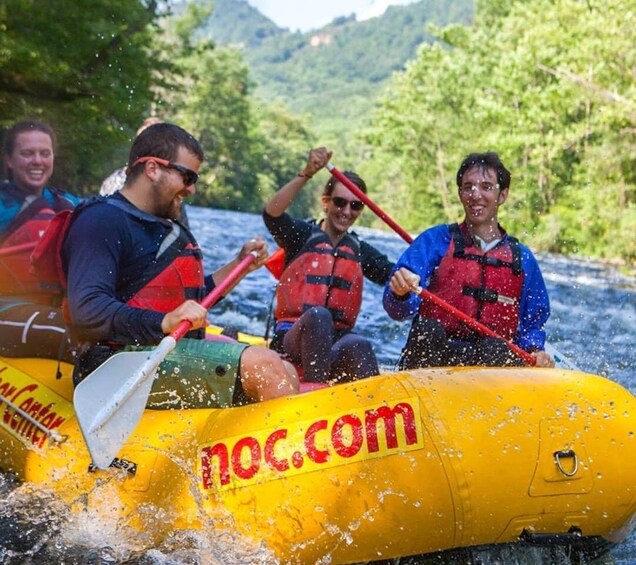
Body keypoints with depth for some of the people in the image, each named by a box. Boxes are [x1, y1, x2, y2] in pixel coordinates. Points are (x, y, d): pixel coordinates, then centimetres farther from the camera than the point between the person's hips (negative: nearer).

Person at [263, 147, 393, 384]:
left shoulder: (360, 251, 18)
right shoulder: (302, 235, 8)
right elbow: (272, 214, -14)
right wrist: (307, 174, -26)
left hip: (337, 342, 3)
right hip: (292, 341, -3)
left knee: (359, 346, -33)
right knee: (317, 315, -36)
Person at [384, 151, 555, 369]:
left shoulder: (523, 259, 14)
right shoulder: (435, 241, 6)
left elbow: (532, 326, 20)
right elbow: (399, 310, -6)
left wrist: (535, 352, -3)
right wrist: (400, 292, -29)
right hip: (431, 358, -1)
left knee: (497, 350, -33)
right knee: (428, 331, -35)